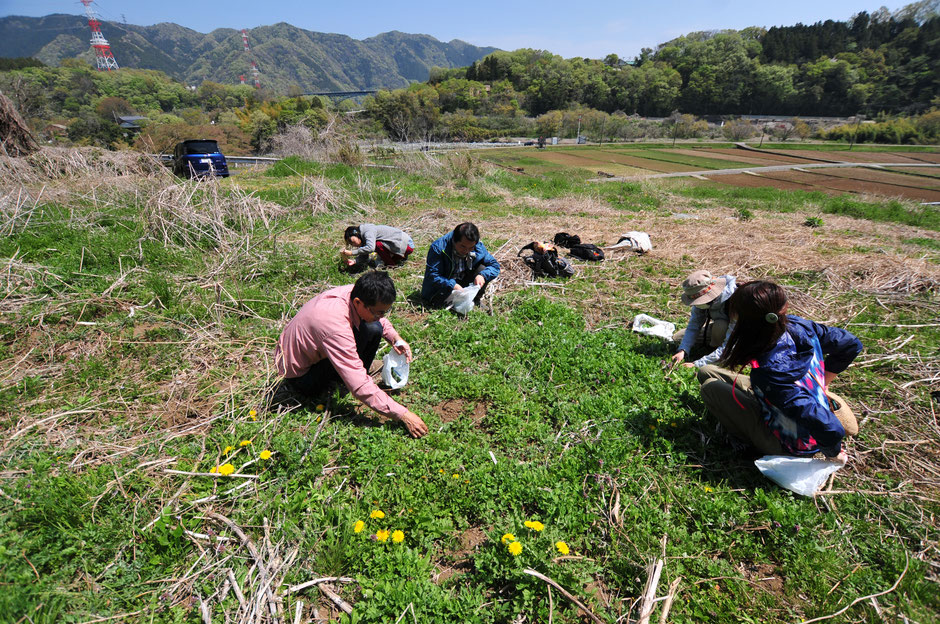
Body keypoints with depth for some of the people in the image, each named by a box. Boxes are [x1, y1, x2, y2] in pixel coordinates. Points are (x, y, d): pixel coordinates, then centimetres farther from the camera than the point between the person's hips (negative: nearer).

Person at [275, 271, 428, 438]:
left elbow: (380, 320, 10)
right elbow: (360, 387, -37)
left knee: (374, 327, -6)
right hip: (300, 377, -8)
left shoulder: (355, 293, -15)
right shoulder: (336, 326, -38)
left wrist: (395, 338, -9)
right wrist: (404, 415, -34)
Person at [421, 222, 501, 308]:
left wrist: (482, 275, -30)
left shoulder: (478, 247, -14)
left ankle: (475, 301, -2)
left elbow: (495, 266, -9)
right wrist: (452, 285, -40)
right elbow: (432, 276, -26)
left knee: (483, 268, -19)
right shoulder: (438, 247, -26)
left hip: (462, 283, 4)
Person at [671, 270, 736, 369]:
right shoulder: (703, 298, -23)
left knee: (720, 325, -37)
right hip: (717, 328, 5)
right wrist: (682, 350, -30)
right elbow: (693, 325, -15)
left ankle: (713, 348, -9)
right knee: (677, 338, -1)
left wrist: (698, 364, -41)